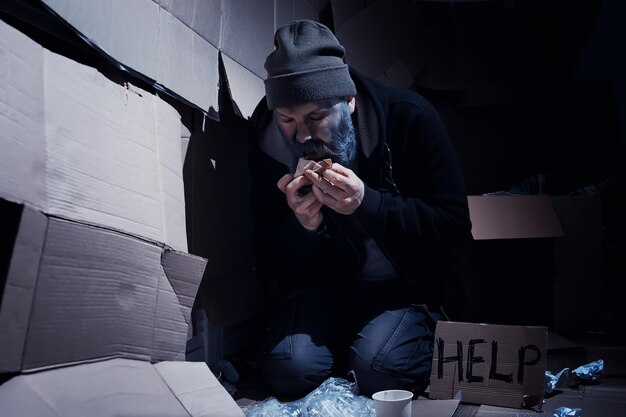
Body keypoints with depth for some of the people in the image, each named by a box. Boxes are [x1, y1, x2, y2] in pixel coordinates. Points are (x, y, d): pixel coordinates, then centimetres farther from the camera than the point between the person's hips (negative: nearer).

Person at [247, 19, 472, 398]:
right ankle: (346, 342, 12)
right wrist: (302, 226, -30)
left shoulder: (408, 117, -19)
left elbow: (456, 224, -18)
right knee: (289, 370, -19)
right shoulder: (268, 143, -12)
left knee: (379, 369, -24)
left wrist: (366, 203, -33)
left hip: (408, 281, -1)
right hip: (323, 282, 3)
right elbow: (270, 262, -5)